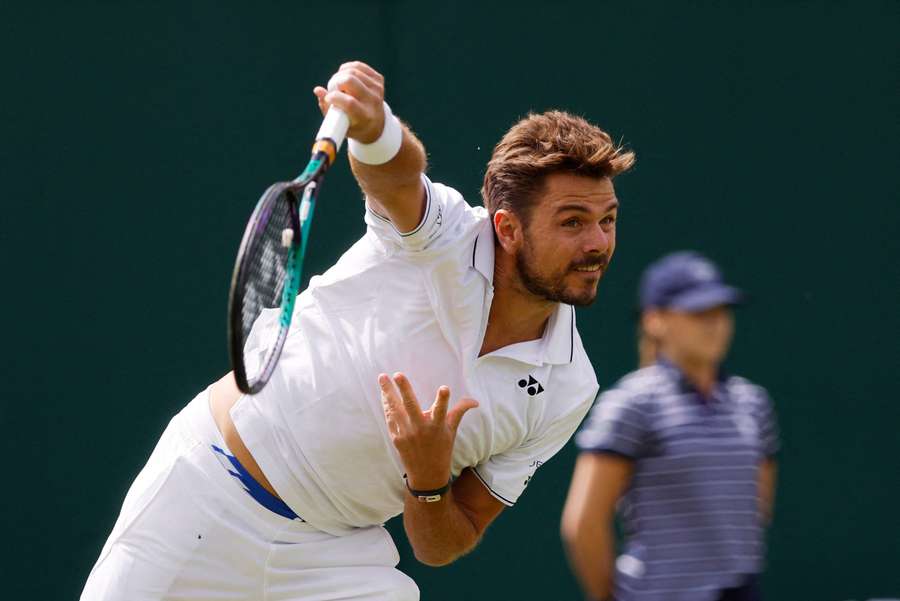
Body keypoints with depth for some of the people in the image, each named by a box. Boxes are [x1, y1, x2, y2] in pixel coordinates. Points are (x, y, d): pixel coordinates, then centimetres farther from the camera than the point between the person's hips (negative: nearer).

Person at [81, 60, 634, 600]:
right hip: (209, 485, -2)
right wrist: (371, 125, -61)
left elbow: (442, 548, -1)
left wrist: (429, 479, -22)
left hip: (335, 556, 3)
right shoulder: (441, 236, -14)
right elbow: (396, 170, -39)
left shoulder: (567, 392, -6)